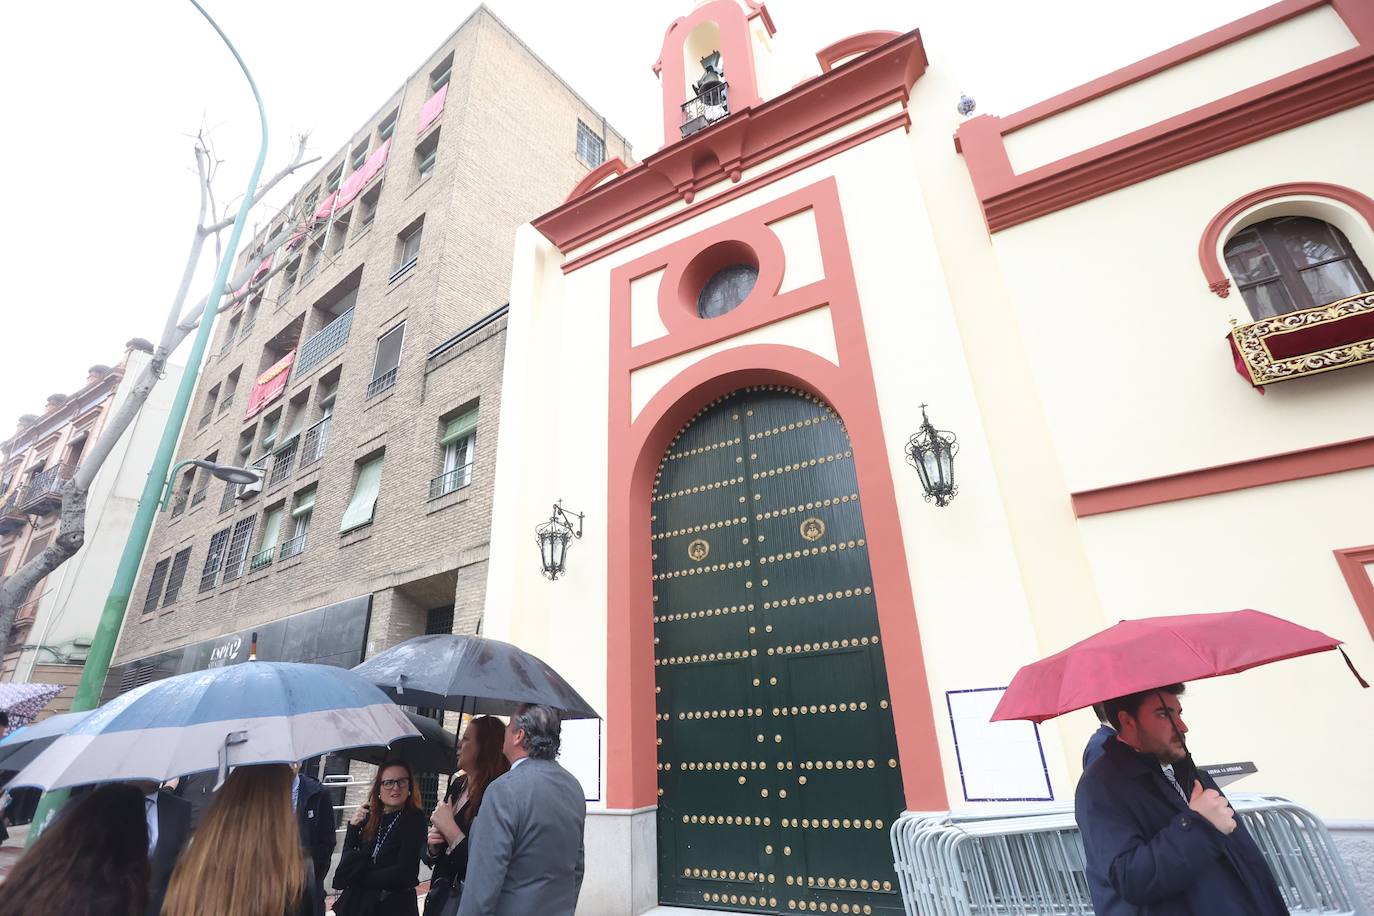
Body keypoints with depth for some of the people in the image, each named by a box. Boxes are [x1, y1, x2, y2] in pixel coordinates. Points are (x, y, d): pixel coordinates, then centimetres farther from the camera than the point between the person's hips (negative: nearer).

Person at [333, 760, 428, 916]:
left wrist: (357, 878, -10)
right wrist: (353, 827, -13)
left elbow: (406, 873, -17)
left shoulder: (414, 819, -13)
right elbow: (347, 863, 0)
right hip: (355, 903, 4)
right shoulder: (367, 816, 0)